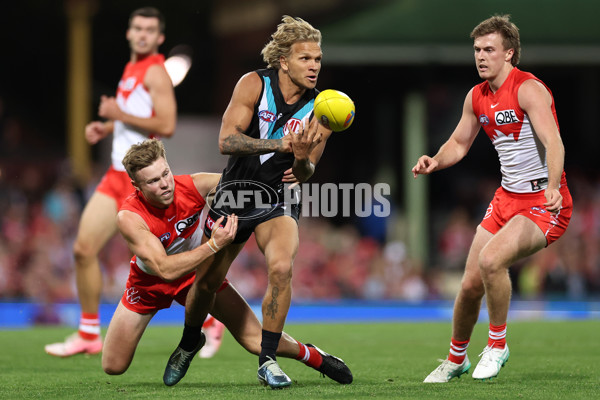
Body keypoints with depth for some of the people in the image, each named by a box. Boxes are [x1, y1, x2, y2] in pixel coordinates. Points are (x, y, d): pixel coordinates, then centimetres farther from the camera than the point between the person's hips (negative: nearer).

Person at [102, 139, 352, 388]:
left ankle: (313, 356, 24)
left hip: (196, 272, 1)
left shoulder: (194, 186, -26)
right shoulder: (129, 217, -34)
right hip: (149, 282, -1)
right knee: (113, 367, -2)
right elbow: (164, 269, -39)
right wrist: (213, 245, -46)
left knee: (256, 340, -6)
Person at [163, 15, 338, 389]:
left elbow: (305, 174, -6)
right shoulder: (254, 84, -13)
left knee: (282, 267, -28)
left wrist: (302, 160, -30)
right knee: (207, 282, 9)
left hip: (278, 200, 0)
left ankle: (267, 360, -15)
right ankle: (189, 342, 41)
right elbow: (226, 141, -22)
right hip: (235, 191, 0)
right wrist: (279, 144, -34)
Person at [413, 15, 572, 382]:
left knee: (491, 259, -29)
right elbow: (459, 143, 21)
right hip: (507, 198, 8)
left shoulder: (529, 89, -17)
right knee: (471, 283, 6)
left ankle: (498, 345, -9)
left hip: (544, 204, -7)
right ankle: (457, 358, 29)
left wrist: (552, 186, -46)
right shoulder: (477, 97, 8)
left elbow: (554, 142, -29)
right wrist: (435, 162, -1)